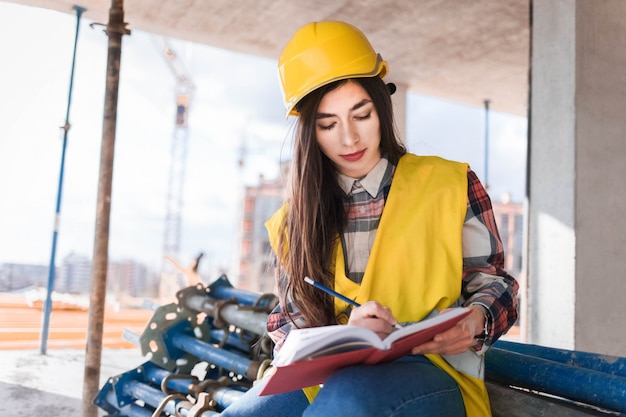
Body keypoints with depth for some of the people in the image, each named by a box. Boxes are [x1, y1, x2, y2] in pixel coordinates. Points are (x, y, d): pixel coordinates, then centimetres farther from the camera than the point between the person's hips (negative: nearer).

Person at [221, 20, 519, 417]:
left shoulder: (451, 185, 5)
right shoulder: (296, 220, 12)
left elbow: (492, 281, 9)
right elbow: (291, 323, 9)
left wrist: (475, 321, -15)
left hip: (429, 370, -2)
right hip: (324, 376, 3)